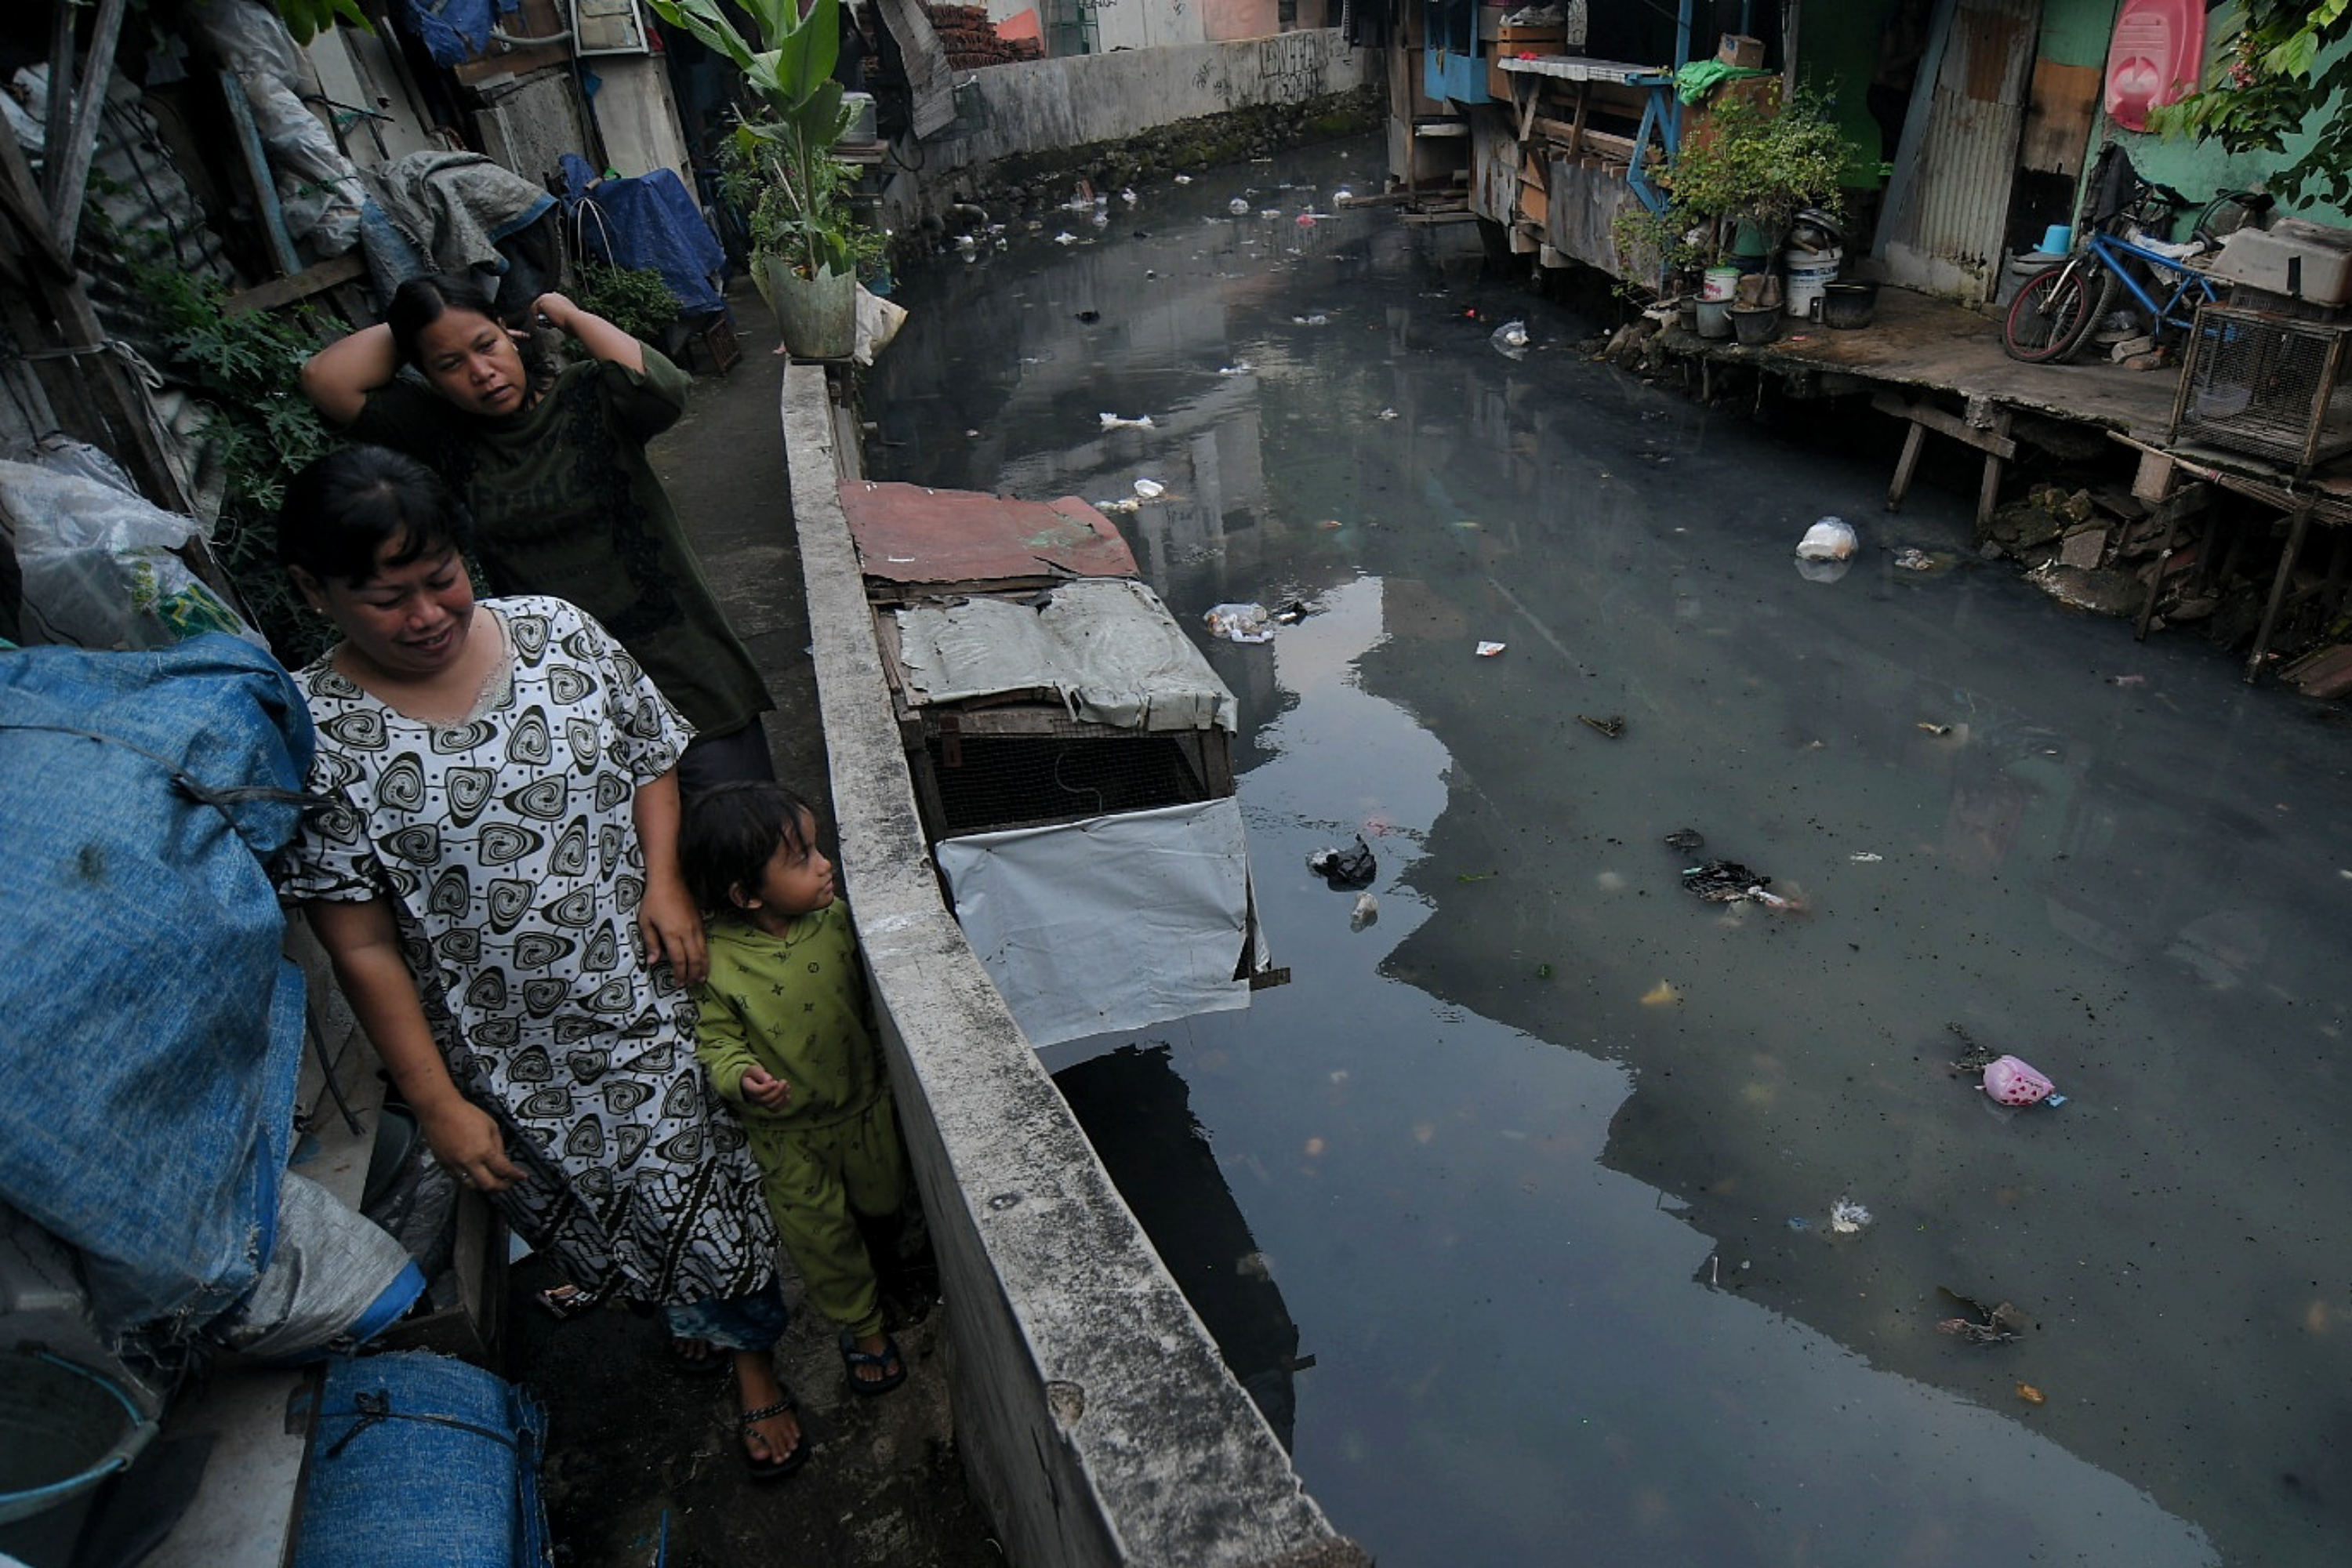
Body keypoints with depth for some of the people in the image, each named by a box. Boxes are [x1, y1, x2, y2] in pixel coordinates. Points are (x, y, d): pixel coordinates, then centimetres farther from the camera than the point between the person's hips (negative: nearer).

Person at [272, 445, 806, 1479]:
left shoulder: (556, 633, -8)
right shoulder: (314, 736, -16)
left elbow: (651, 761, 5)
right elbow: (363, 949, -13)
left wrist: (664, 882, -12)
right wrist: (437, 1102, -11)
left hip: (653, 996, 2)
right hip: (515, 1060, -1)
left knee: (715, 1175, 12)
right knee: (605, 1205, 20)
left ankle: (750, 1351, 40)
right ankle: (688, 1308, 53)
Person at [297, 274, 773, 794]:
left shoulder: (586, 394, -4)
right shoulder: (441, 432, 5)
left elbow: (662, 391, -25)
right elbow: (325, 378, -2)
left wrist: (573, 316, -10)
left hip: (680, 667, -3)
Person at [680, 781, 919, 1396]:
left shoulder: (835, 918, -15)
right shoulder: (716, 960, -26)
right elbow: (715, 1038, -16)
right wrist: (742, 1076, -35)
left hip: (865, 1103, 3)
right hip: (789, 1132, -3)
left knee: (883, 1200, 24)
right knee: (821, 1233, 15)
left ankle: (886, 1255, 59)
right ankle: (862, 1323, 40)